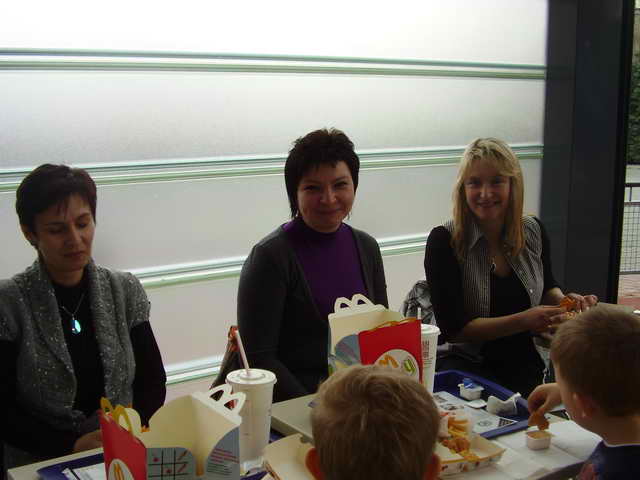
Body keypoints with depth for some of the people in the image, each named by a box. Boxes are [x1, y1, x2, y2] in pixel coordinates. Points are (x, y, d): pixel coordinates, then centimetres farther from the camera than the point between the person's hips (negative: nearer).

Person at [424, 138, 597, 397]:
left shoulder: (534, 231, 1)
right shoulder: (444, 240, -13)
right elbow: (453, 328, -16)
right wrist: (523, 321, -25)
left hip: (525, 368, 5)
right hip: (465, 365, -4)